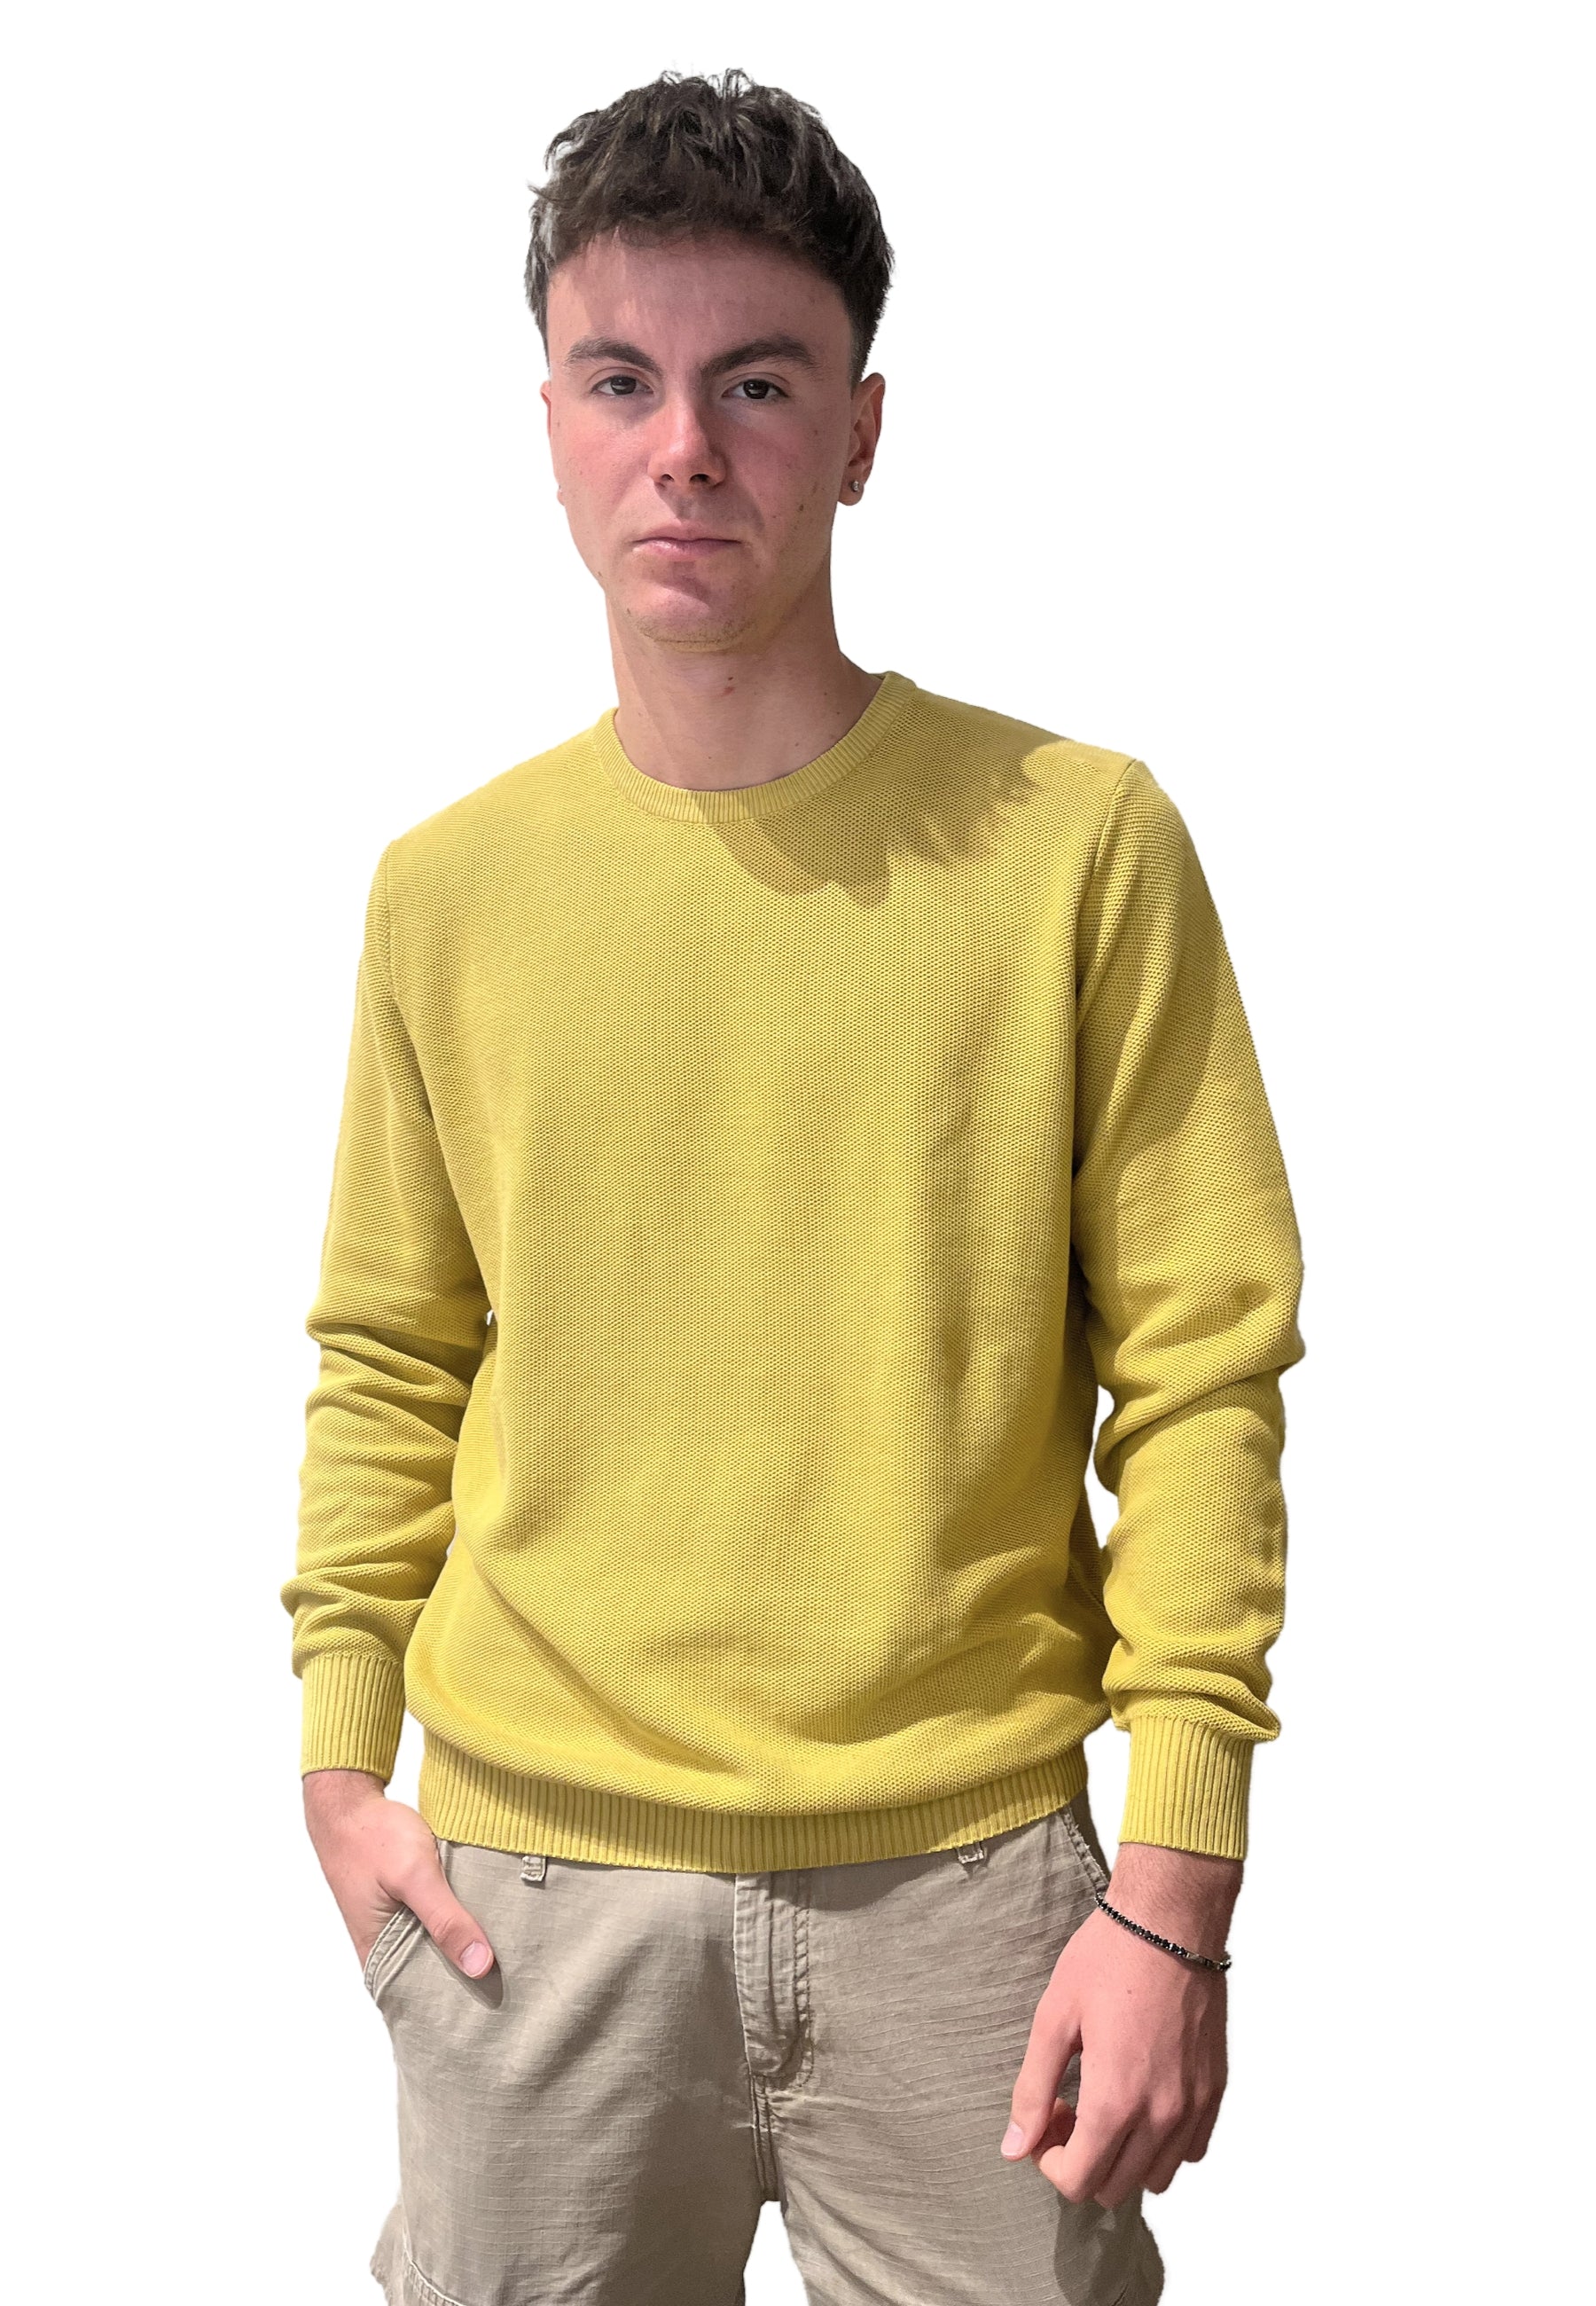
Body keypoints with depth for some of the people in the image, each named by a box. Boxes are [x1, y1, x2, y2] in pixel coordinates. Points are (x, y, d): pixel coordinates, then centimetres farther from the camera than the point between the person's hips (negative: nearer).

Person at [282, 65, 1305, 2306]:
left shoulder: (1081, 843, -5)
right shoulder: (447, 887, 3)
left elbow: (1202, 1374, -5)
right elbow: (386, 1361, 11)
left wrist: (1174, 1887, -9)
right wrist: (343, 1758, 3)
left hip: (968, 1873, -1)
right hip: (536, 1877, 2)